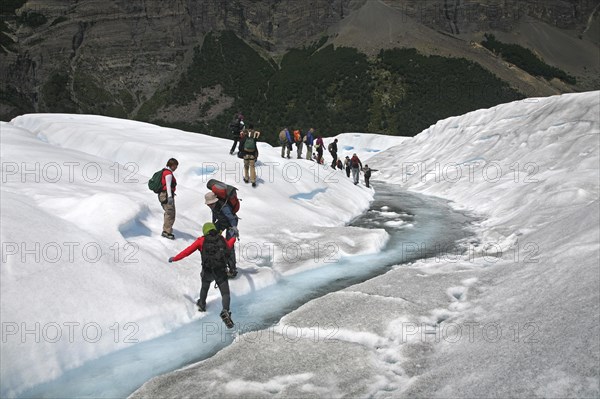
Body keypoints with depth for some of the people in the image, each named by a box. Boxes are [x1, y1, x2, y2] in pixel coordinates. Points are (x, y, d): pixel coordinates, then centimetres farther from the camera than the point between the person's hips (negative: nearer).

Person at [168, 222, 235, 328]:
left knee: (204, 288, 30)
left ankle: (202, 305, 50)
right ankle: (225, 312, -24)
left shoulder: (201, 240, 3)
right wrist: (233, 238, 53)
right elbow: (228, 246, 31)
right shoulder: (222, 239, 10)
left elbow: (188, 251, 3)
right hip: (221, 272, 0)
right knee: (225, 293, 0)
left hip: (207, 271, 0)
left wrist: (175, 258, 14)